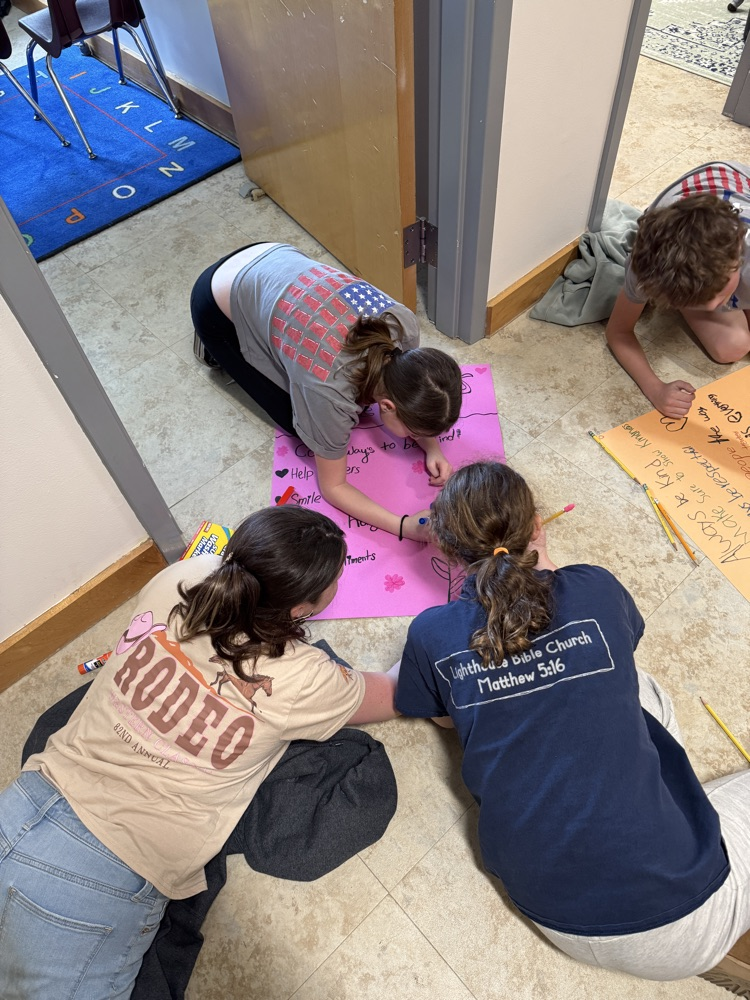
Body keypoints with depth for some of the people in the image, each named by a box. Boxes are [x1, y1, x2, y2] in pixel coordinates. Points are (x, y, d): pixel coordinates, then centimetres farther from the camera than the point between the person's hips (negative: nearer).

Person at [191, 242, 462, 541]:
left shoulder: (404, 322, -25)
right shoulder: (331, 393, -38)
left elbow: (408, 394, -2)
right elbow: (332, 487, -21)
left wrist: (432, 447, -16)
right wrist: (406, 527, -31)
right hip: (218, 309, -5)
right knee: (297, 419, 0)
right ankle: (219, 351, 17)